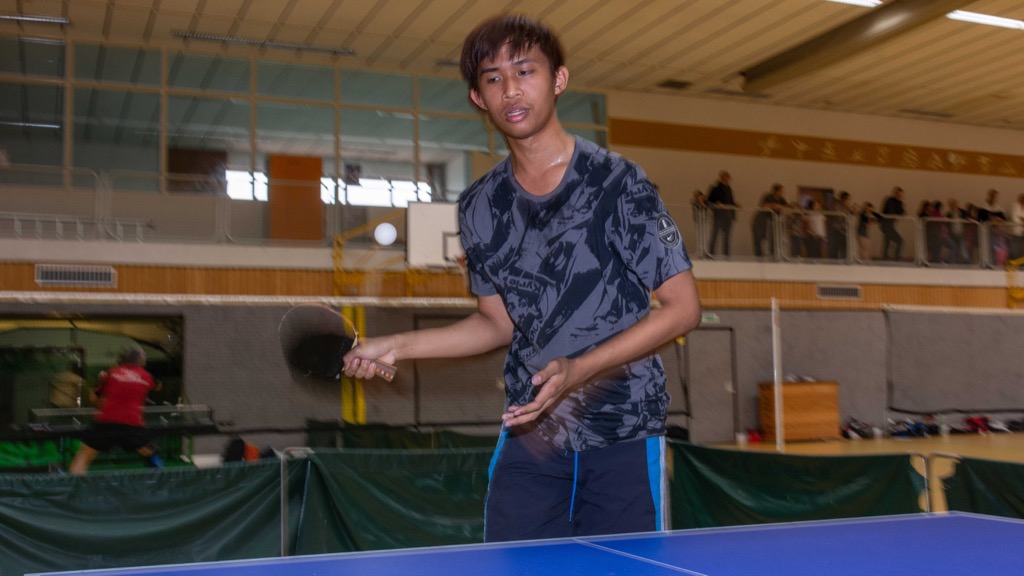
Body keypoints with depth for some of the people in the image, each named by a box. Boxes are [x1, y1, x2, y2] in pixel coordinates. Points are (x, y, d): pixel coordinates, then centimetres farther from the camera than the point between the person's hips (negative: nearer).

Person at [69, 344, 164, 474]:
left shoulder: (111, 373, 14)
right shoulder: (146, 377, 14)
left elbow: (94, 398, 19)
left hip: (105, 421, 0)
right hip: (132, 424, 0)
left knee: (83, 456, 7)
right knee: (151, 455, 20)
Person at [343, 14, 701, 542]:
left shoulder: (617, 182, -9)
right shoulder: (479, 207, 5)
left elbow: (682, 307, -9)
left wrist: (579, 370, -20)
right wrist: (395, 347, 7)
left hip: (624, 434, -3)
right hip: (530, 433, 4)